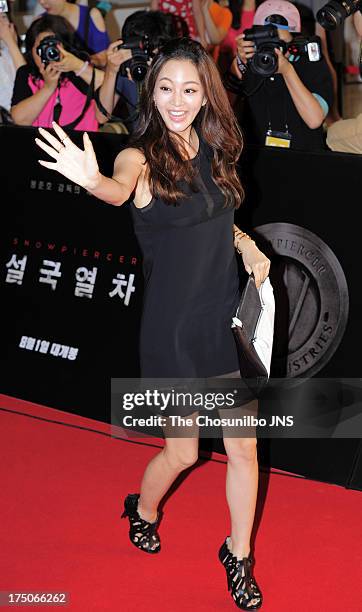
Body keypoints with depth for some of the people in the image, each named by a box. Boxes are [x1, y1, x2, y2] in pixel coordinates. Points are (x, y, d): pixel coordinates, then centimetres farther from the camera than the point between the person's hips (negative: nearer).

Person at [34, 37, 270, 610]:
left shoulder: (213, 150, 3)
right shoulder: (141, 156, -13)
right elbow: (121, 190, -38)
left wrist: (246, 242, 1)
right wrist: (93, 180, -61)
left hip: (229, 318, 5)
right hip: (174, 326, -4)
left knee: (244, 447, 8)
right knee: (182, 451, 8)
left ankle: (238, 556, 29)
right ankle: (143, 509, 42)